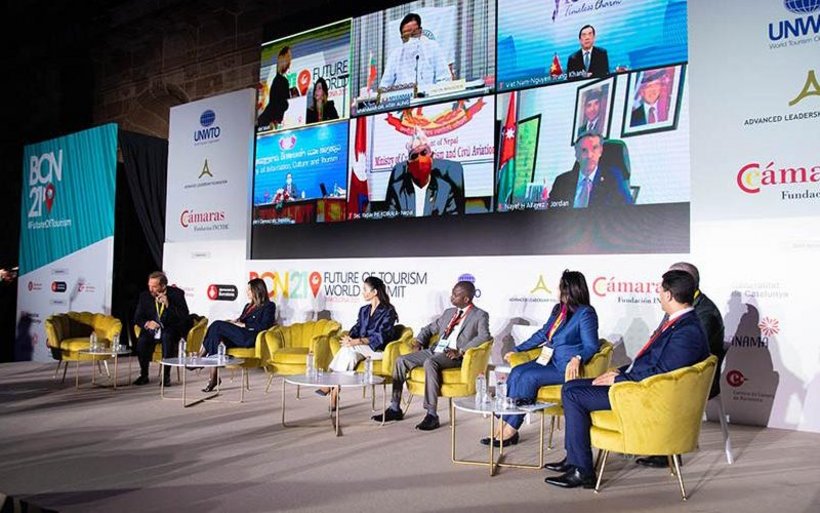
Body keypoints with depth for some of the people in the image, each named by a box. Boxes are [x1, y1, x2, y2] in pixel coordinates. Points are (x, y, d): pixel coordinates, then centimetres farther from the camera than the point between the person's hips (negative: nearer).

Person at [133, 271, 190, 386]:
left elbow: (184, 316, -16)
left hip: (171, 330, -3)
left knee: (167, 336, -35)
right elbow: (137, 317, 4)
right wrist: (146, 323, -19)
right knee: (141, 341, -28)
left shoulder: (176, 294, -10)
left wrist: (168, 304, -28)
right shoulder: (145, 296, 0)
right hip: (152, 329, 3)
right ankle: (144, 375, -9)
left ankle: (166, 375, -25)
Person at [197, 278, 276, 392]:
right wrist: (234, 322, 1)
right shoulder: (248, 306, 32)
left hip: (250, 339, -8)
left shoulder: (269, 306, 6)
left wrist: (242, 325, -9)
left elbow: (264, 326, -8)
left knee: (217, 326, -21)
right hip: (238, 337, 8)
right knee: (216, 336, -24)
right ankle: (213, 378, -28)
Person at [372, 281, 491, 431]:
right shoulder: (449, 312, 22)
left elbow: (484, 336, -17)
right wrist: (419, 341, 10)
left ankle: (432, 414, -34)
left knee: (430, 363, -37)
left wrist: (461, 351, -26)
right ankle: (395, 409, -3)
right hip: (434, 351, 7)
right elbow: (430, 328, 31)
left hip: (453, 356, -7)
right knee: (401, 360, -8)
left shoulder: (480, 315, 0)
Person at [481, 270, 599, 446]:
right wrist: (516, 350, 26)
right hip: (548, 360, 8)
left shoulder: (585, 313, -8)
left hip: (565, 367, -8)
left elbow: (591, 346, -12)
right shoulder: (558, 309, 17)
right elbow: (542, 334, 26)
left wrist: (577, 359, -32)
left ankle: (510, 430, -18)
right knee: (516, 372, -16)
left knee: (529, 377, -26)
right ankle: (503, 425, -20)